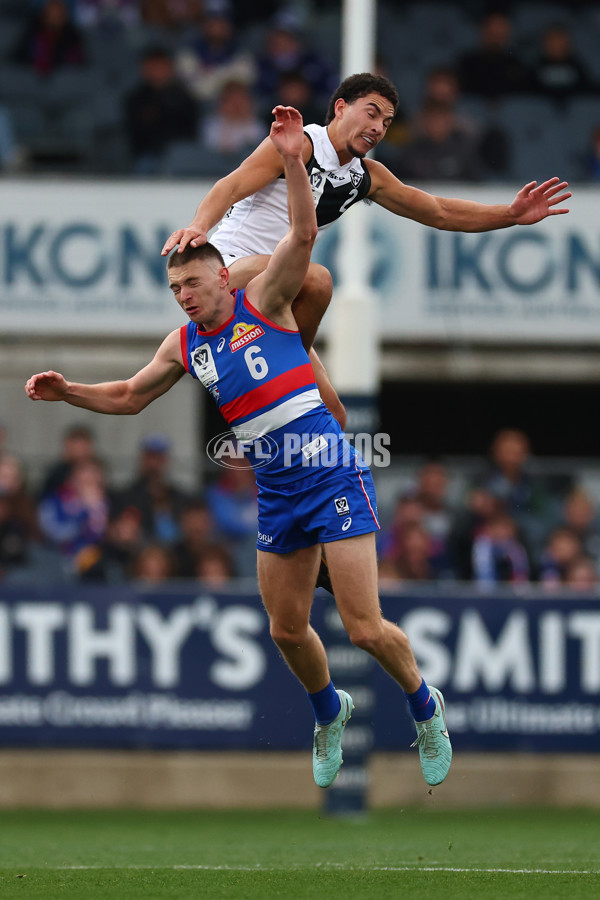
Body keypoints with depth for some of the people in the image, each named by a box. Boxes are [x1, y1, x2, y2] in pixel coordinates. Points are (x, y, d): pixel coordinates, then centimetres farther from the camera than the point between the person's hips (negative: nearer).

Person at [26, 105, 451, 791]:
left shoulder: (264, 303, -5)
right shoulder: (183, 346, 9)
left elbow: (303, 233, -19)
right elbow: (129, 396, 22)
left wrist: (291, 161, -31)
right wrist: (67, 392, 8)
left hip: (333, 478, -6)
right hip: (276, 496, 6)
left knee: (365, 628, -11)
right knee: (287, 631, 11)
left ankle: (424, 706, 15)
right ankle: (329, 713, 39)